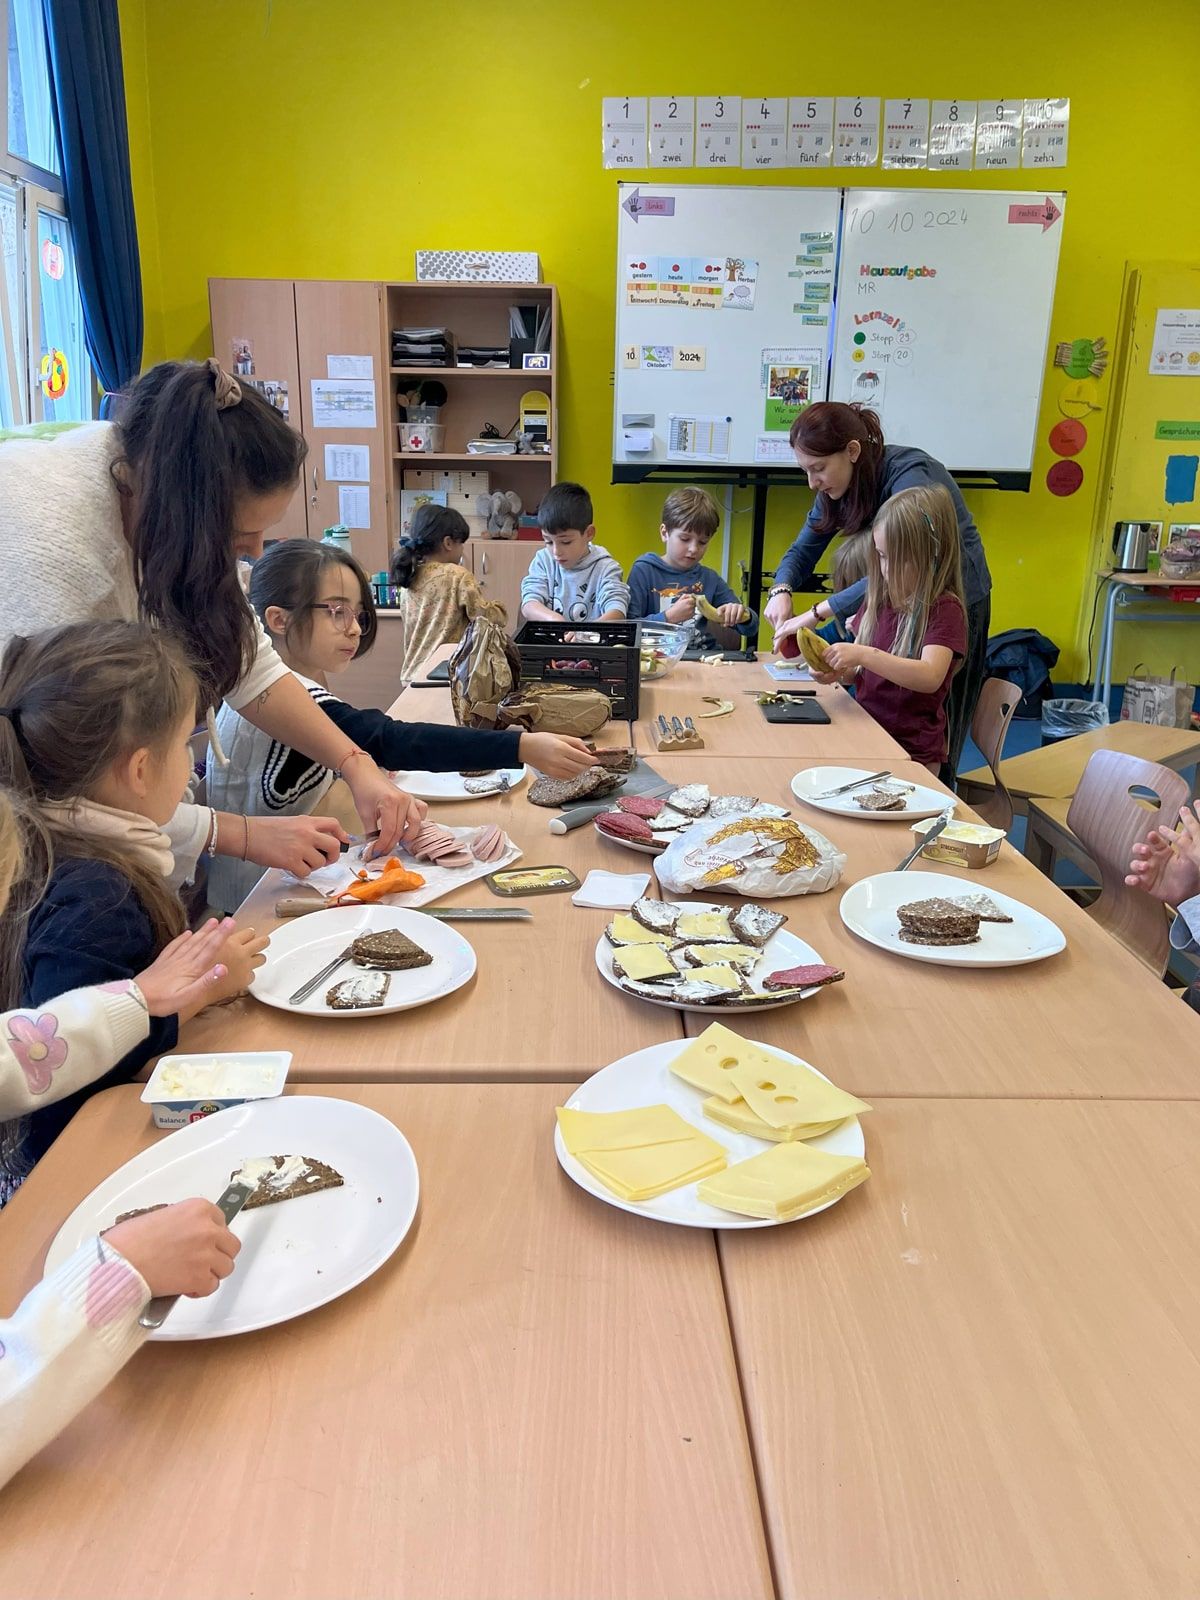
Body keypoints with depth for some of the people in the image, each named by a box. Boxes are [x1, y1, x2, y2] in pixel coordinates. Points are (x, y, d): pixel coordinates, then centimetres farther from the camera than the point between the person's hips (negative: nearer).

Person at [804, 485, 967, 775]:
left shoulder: (944, 609, -9)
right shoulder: (879, 600, 8)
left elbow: (930, 677, -25)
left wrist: (863, 655, -31)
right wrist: (838, 671, -8)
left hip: (911, 753, -6)